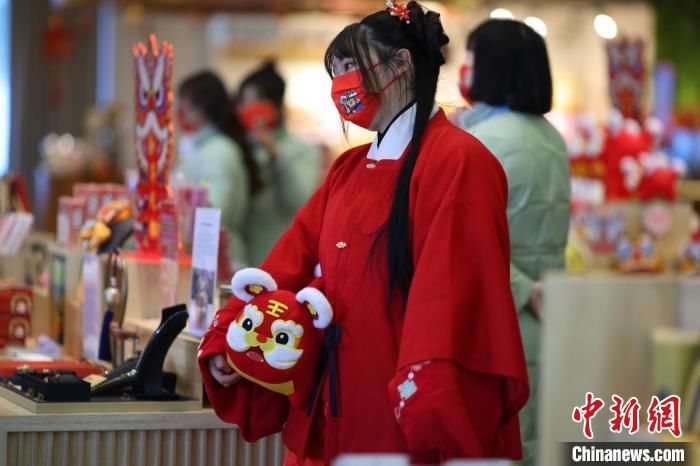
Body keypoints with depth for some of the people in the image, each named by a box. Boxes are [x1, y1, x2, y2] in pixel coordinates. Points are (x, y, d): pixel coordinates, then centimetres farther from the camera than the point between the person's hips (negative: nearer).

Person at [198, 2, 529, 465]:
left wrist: (436, 423, -25)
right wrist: (226, 341, -1)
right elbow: (291, 266, 11)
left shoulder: (457, 161, -12)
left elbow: (453, 300, -20)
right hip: (336, 418, 8)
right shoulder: (348, 171, 15)